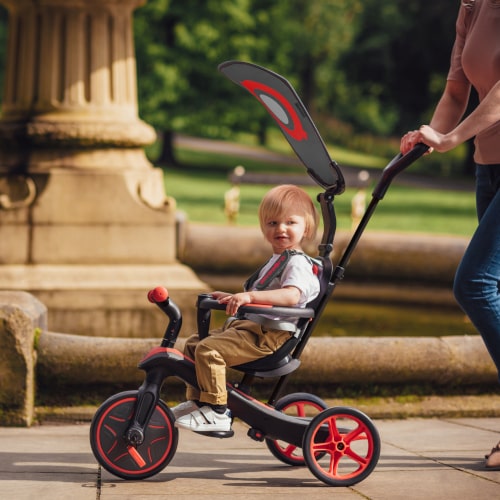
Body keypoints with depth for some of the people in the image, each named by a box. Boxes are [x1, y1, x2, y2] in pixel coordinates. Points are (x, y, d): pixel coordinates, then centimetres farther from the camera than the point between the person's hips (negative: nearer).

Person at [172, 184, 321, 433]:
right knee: (193, 343, 13)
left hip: (266, 335, -11)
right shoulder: (277, 261, 23)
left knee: (208, 349, -26)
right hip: (246, 325, 11)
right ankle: (196, 400, 22)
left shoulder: (298, 263, -11)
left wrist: (250, 296, -41)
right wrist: (232, 298, 27)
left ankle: (216, 412, -21)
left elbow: (291, 295, -32)